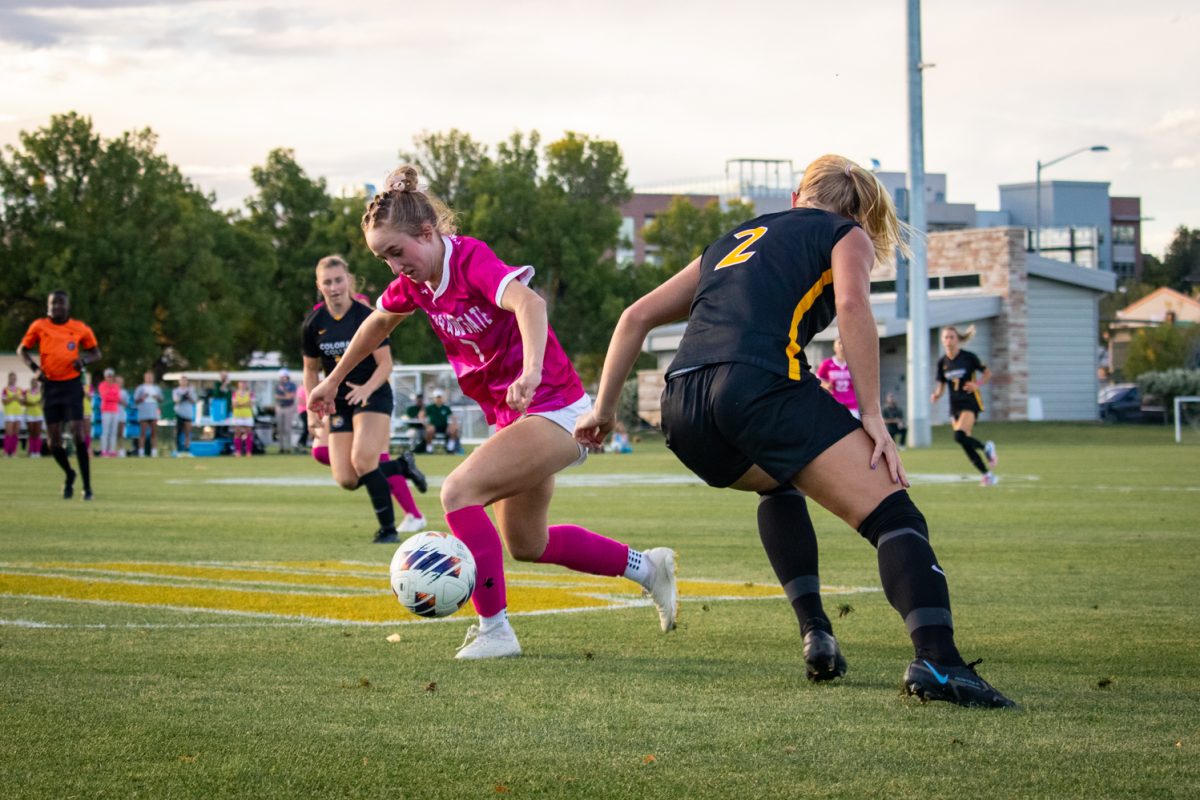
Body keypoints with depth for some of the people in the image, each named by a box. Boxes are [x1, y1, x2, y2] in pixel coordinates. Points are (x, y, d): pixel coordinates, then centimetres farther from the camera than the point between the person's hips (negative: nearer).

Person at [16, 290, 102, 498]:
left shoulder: (80, 329, 0)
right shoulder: (39, 326, 1)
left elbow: (96, 353, 11)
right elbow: (22, 350, 11)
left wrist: (84, 360, -11)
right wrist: (34, 367, -7)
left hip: (72, 384, -2)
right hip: (51, 385, 2)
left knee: (78, 435, -13)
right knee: (54, 441, 4)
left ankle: (87, 486, -8)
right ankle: (69, 475, 31)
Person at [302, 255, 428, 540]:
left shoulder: (367, 317, -12)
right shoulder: (313, 323, -2)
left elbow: (385, 364, -11)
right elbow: (311, 369, 10)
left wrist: (367, 389, -29)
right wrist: (312, 411, 5)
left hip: (373, 396, -4)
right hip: (338, 402, 4)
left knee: (363, 460, -25)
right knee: (346, 480, -6)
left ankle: (387, 528, -10)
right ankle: (402, 466, 19)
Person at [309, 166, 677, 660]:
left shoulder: (472, 260, -23)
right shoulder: (416, 282, 1)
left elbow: (528, 303, -42)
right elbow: (379, 322, 22)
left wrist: (531, 372, -59)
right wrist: (333, 380, 32)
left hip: (555, 412, -10)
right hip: (515, 417, 10)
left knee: (458, 492, -24)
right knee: (526, 545, 19)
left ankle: (495, 630, -18)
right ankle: (647, 568, 37)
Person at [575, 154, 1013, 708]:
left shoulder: (733, 240, 35)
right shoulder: (848, 235, 20)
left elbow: (637, 316, 31)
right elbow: (852, 304, -3)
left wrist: (605, 407, 35)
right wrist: (871, 416, -4)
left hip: (682, 409, 6)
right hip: (761, 385, -6)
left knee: (780, 483, 35)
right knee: (892, 515, -6)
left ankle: (816, 633, 19)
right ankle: (937, 662, -30)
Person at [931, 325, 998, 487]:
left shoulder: (969, 357, -8)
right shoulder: (942, 362, 4)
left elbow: (987, 373, 2)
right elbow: (941, 384, 12)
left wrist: (977, 384, -15)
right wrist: (936, 394, -9)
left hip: (970, 402, -5)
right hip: (955, 405, 5)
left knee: (959, 436, -26)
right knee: (965, 444, 1)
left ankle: (986, 447, 1)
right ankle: (987, 474, 14)